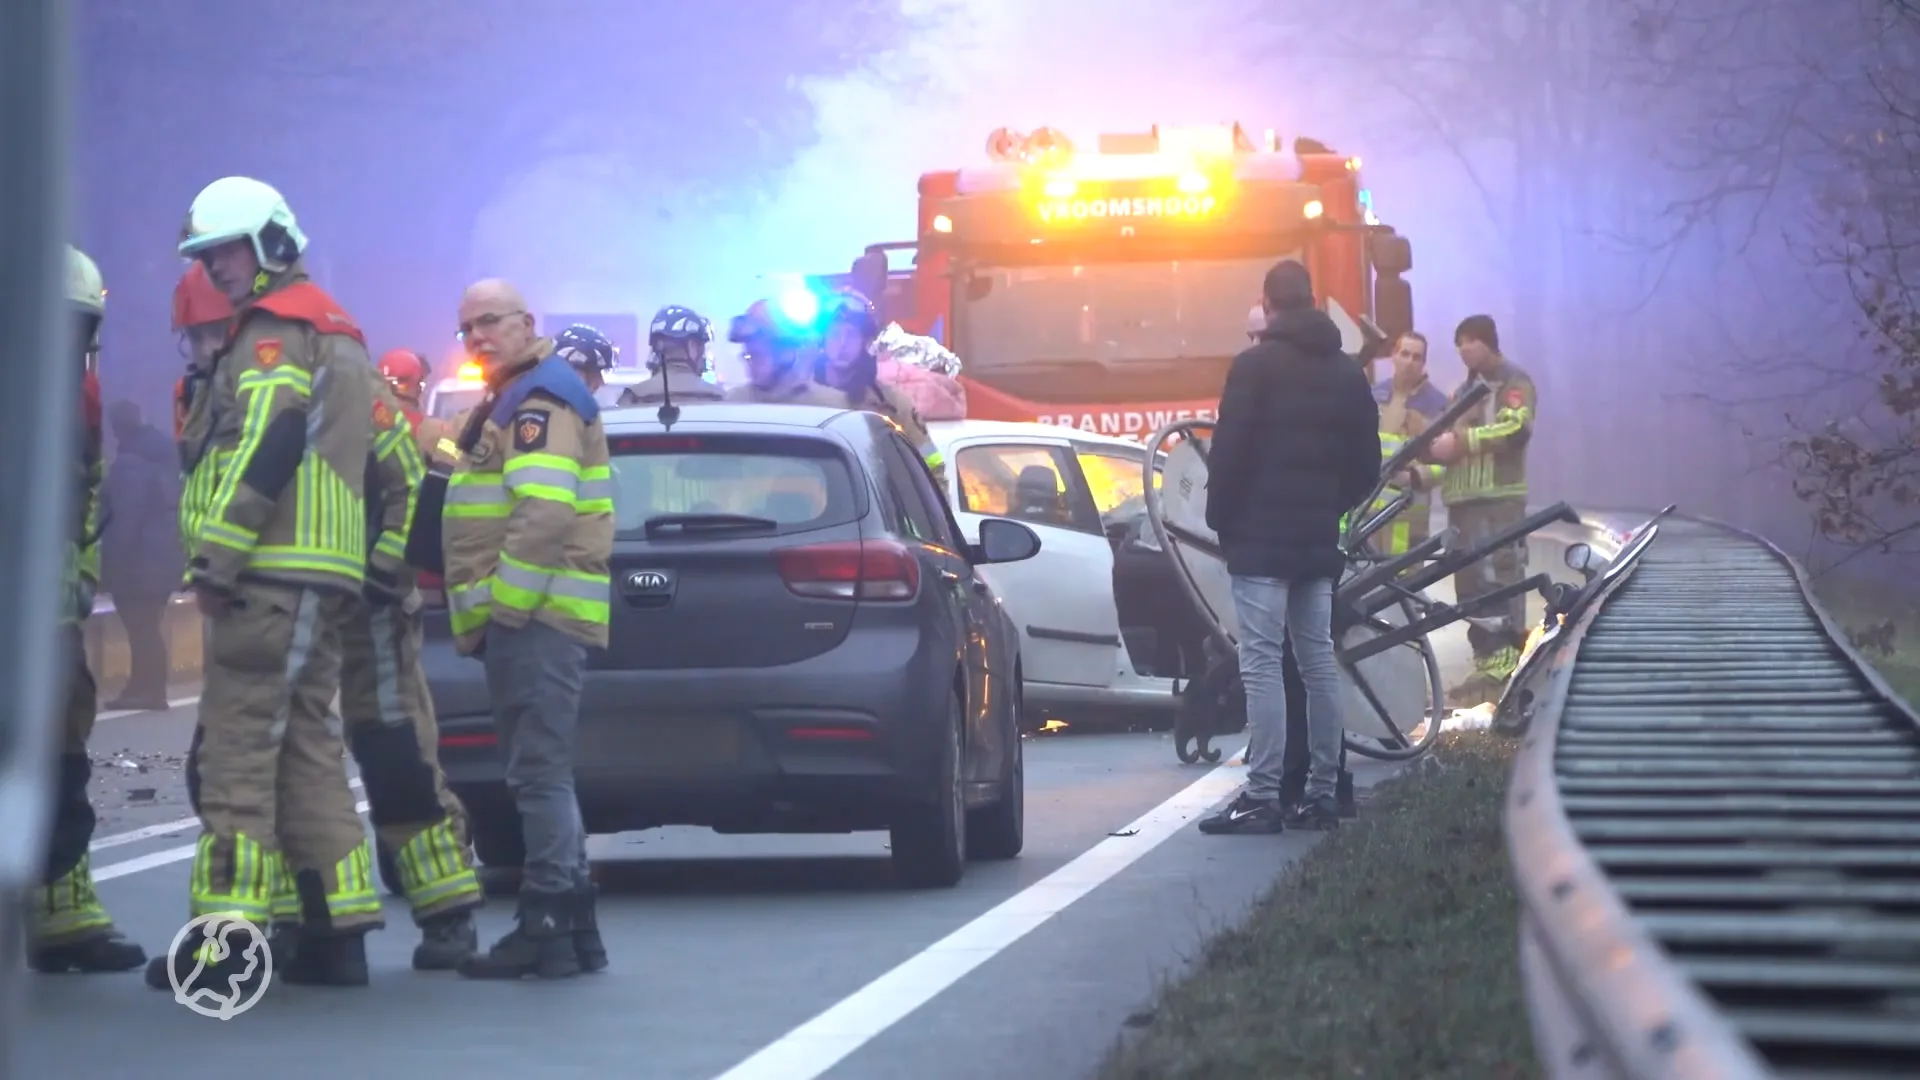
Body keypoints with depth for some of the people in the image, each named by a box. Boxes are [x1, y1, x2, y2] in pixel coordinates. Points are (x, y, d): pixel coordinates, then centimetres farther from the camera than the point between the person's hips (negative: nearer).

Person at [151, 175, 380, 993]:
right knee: (308, 753, 11)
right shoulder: (333, 335, 24)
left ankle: (225, 943, -13)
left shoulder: (276, 332, -7)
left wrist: (216, 557, -20)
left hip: (269, 576, -10)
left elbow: (263, 450, -19)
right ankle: (338, 932, 10)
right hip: (318, 581, 10)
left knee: (237, 752, -10)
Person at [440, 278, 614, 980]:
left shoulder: (542, 402, -10)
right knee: (541, 772, 13)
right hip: (525, 618, 11)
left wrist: (503, 603, -21)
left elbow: (543, 515, -23)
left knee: (539, 772, -11)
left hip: (535, 615, -11)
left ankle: (547, 929, -12)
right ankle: (572, 928, 17)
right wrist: (488, 612, 20)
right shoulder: (511, 404, 24)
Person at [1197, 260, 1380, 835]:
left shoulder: (1255, 366, -9)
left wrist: (1220, 518, 0)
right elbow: (1366, 464, 15)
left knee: (1262, 663, -9)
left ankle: (1262, 798, -14)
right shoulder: (1348, 373, 12)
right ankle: (1322, 794, 12)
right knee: (1318, 660, 11)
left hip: (1261, 535, -7)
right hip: (1319, 540, 7)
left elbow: (1228, 453, -13)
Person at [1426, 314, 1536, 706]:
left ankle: (1504, 668, -19)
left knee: (1499, 582, -15)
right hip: (1463, 501, 9)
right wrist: (1435, 446, 3)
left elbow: (1516, 429, -17)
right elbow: (1453, 439, 28)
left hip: (1498, 501, -9)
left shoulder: (1513, 382, -1)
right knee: (1472, 587, 6)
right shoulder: (1464, 390, 25)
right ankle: (1487, 665, 10)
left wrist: (1461, 441, -20)